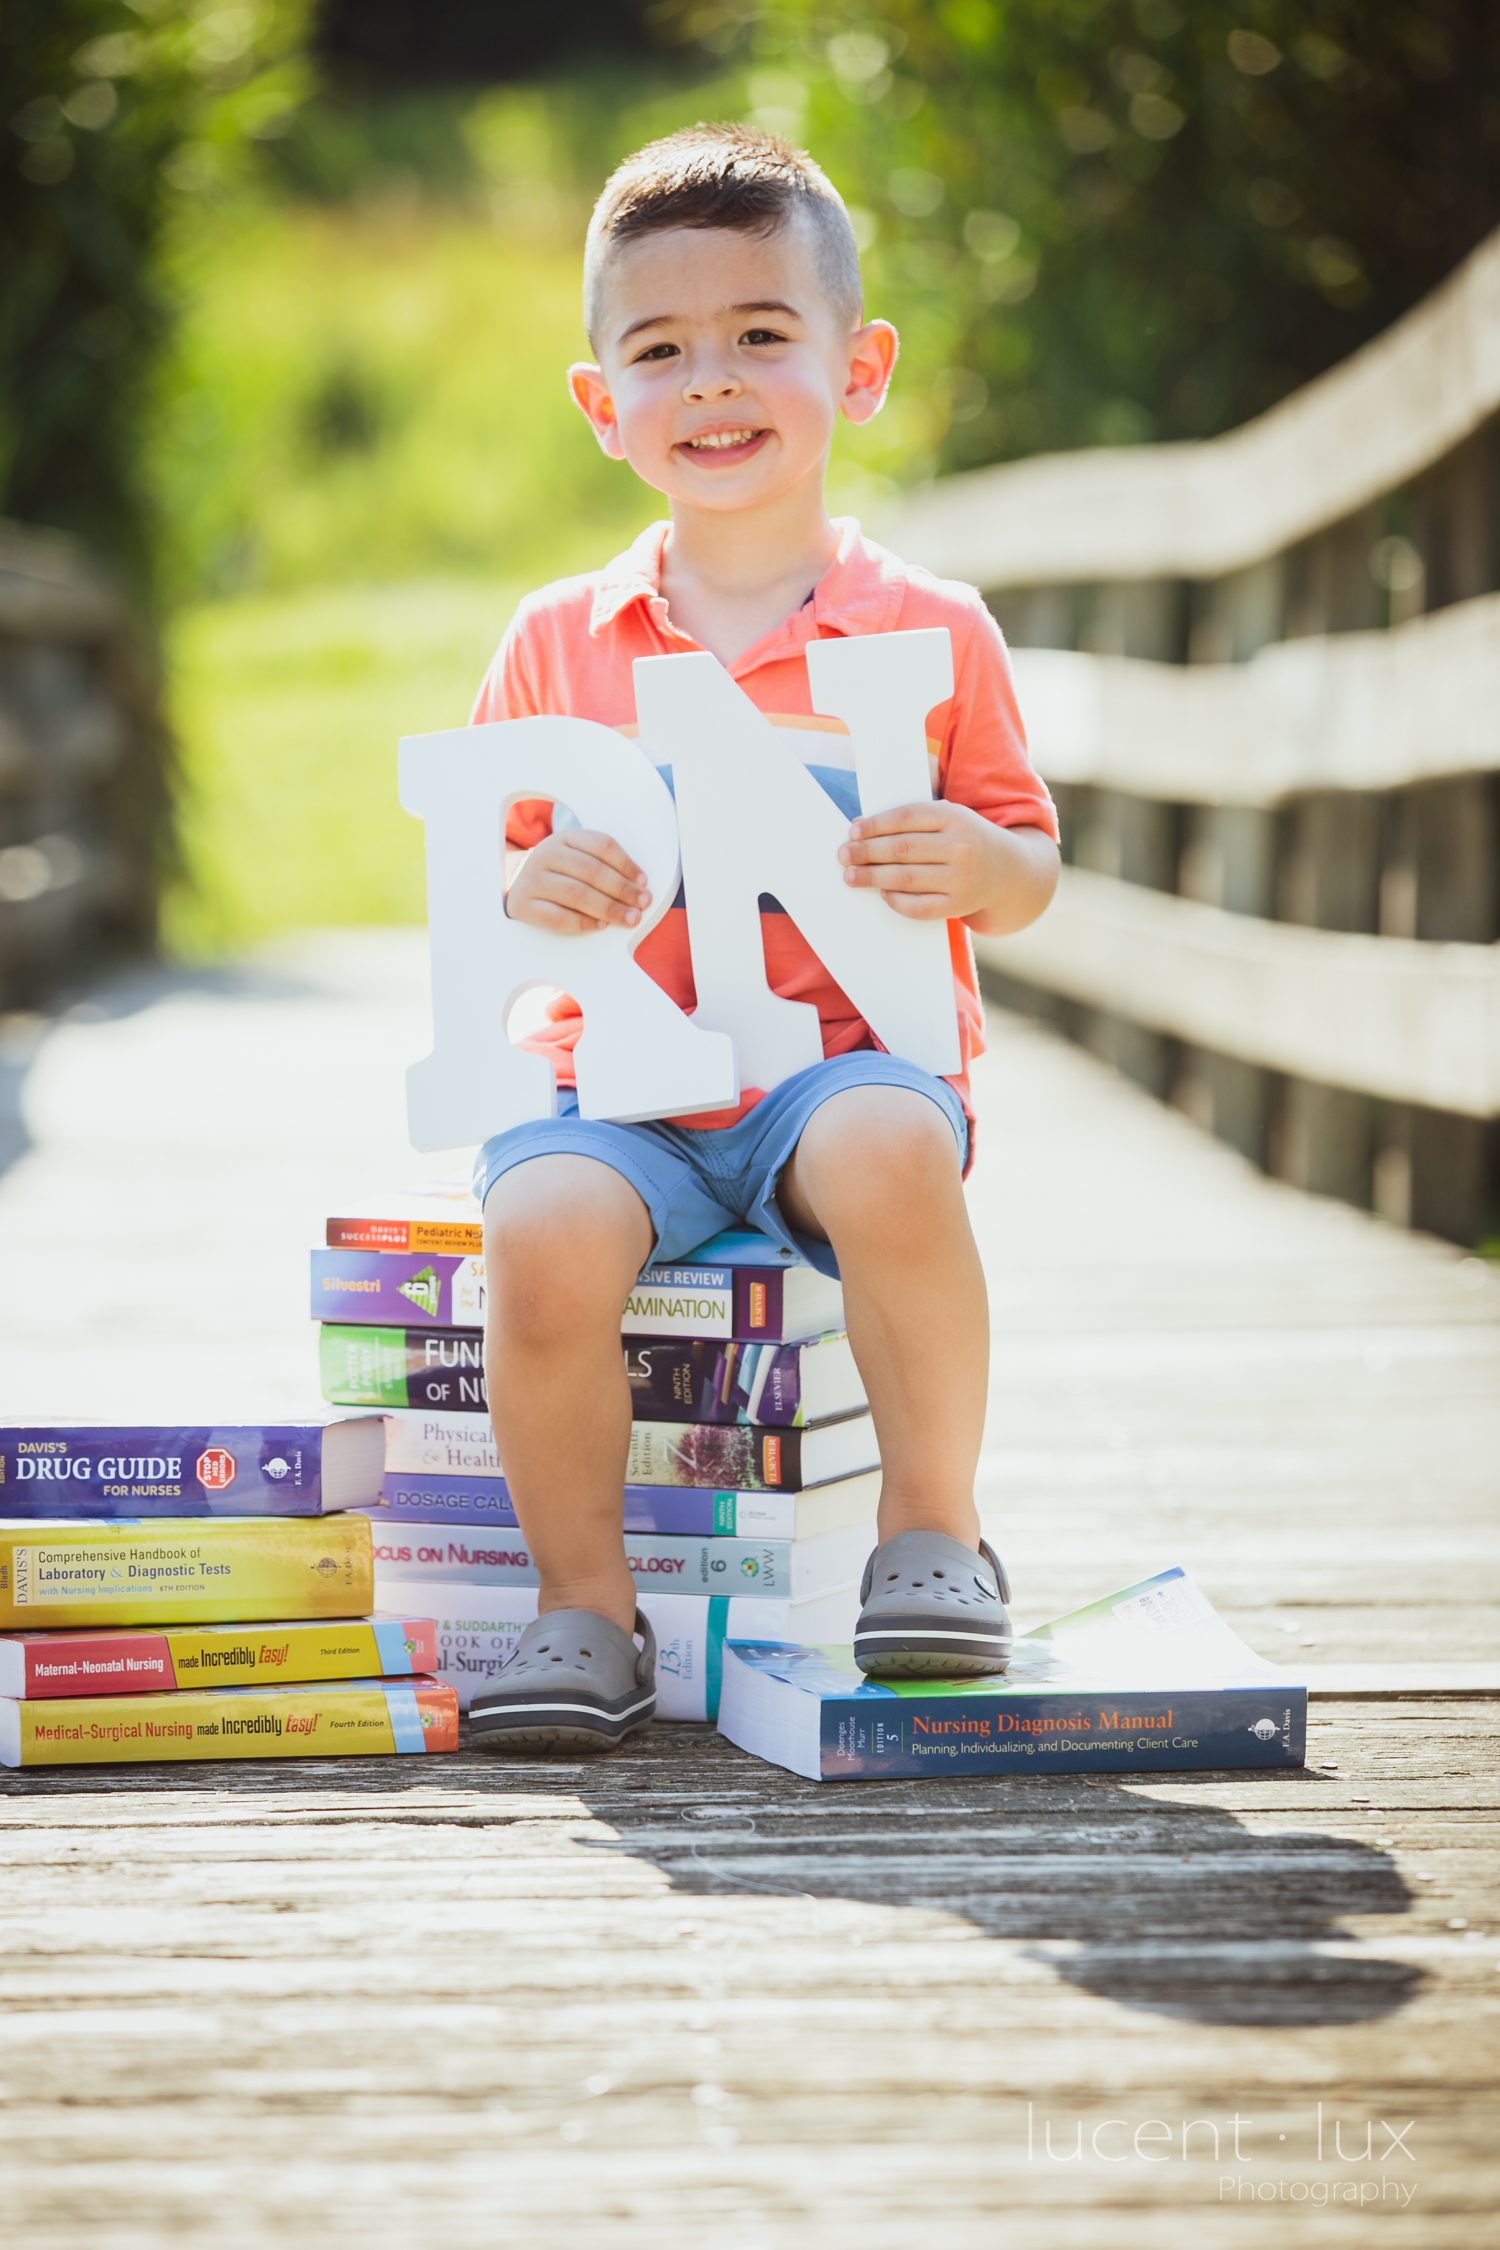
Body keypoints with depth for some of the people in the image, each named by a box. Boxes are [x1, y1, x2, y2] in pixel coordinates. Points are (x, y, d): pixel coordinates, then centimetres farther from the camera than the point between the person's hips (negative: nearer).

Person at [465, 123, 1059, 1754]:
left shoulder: (929, 631, 4)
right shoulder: (558, 641, 8)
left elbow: (1030, 871, 10)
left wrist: (974, 867, -14)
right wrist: (523, 888, -11)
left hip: (847, 1054, -1)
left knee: (891, 1150, -37)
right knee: (543, 1233, -31)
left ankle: (933, 1531, -16)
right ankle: (585, 1605, -10)